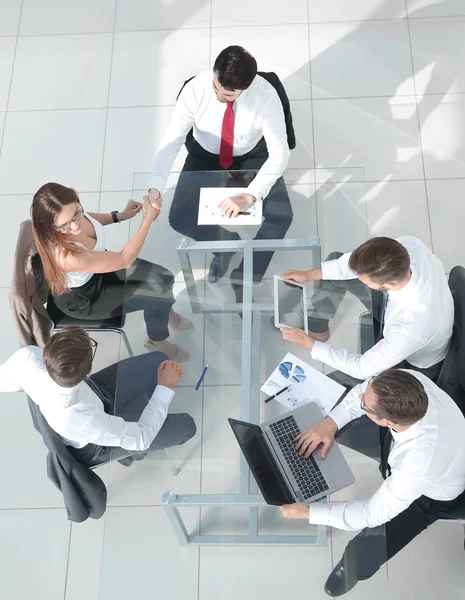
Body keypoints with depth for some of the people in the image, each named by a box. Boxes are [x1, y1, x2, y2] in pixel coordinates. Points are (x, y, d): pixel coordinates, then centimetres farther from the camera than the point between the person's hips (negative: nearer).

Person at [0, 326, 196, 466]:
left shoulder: (28, 356, -37)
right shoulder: (83, 421, -46)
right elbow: (141, 438, -26)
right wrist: (165, 388, -19)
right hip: (95, 446, -5)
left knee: (159, 360, 4)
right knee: (186, 425, 3)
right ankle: (128, 449, 31)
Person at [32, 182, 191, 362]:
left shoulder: (71, 212, -26)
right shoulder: (67, 257, -46)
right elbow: (124, 260, -33)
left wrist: (120, 216, -8)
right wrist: (148, 218, -32)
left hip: (100, 266, 7)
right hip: (83, 298, -6)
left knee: (164, 279, 7)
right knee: (160, 294, -6)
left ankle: (166, 315, 42)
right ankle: (158, 342, 25)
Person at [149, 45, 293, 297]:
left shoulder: (266, 96, -31)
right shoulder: (195, 89, -27)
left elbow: (280, 153, -30)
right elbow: (171, 140, -25)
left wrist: (249, 196, -43)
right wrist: (155, 187, -40)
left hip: (252, 156, -1)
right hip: (205, 156, 1)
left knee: (281, 215, -21)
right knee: (180, 219, -15)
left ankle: (245, 278, -4)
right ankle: (226, 241, 14)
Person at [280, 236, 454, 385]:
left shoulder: (409, 330, -46)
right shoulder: (408, 244, -34)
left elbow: (362, 368, -29)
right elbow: (361, 264, -12)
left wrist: (307, 343, -22)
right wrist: (310, 275, -14)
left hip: (410, 363, -6)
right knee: (335, 259, 2)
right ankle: (315, 325, 23)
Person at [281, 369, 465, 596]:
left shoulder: (419, 466, -47)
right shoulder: (409, 381, -36)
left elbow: (373, 513, -31)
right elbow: (365, 392, -13)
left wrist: (307, 512, -25)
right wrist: (330, 422, -25)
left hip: (430, 494, -5)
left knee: (366, 554, -10)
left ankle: (353, 569, 29)